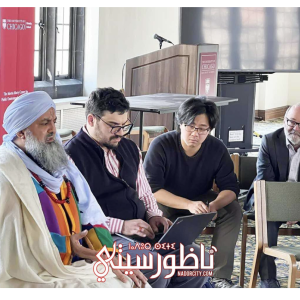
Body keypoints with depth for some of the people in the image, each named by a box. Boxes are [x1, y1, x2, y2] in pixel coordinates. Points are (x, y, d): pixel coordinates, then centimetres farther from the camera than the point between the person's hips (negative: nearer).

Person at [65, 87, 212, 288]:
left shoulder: (130, 148, 15)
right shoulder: (72, 156, -9)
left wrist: (154, 215, 4)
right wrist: (121, 225, -20)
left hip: (144, 231, 8)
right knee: (156, 266, -33)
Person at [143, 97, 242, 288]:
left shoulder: (217, 148, -12)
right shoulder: (161, 145, -22)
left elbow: (230, 187, -12)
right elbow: (151, 189, -28)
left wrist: (214, 205, -37)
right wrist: (188, 204, -43)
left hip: (200, 199, 4)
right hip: (165, 203, -3)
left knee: (233, 209, -22)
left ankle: (220, 277, -22)